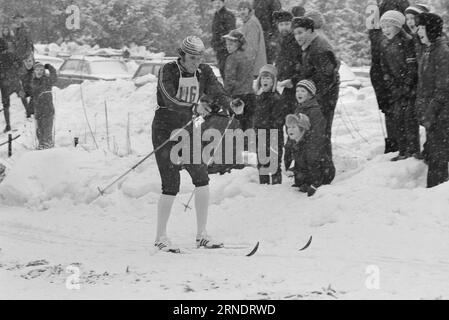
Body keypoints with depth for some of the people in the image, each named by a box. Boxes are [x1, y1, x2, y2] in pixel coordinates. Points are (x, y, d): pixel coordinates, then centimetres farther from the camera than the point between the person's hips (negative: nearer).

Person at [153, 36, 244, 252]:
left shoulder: (204, 72, 0)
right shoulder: (168, 72, -16)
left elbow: (217, 93, -13)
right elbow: (170, 100, -31)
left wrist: (231, 105, -35)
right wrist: (194, 108, -47)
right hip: (165, 131, -5)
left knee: (202, 179, -6)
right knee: (171, 187, -9)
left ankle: (201, 235, 2)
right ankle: (160, 238, 4)